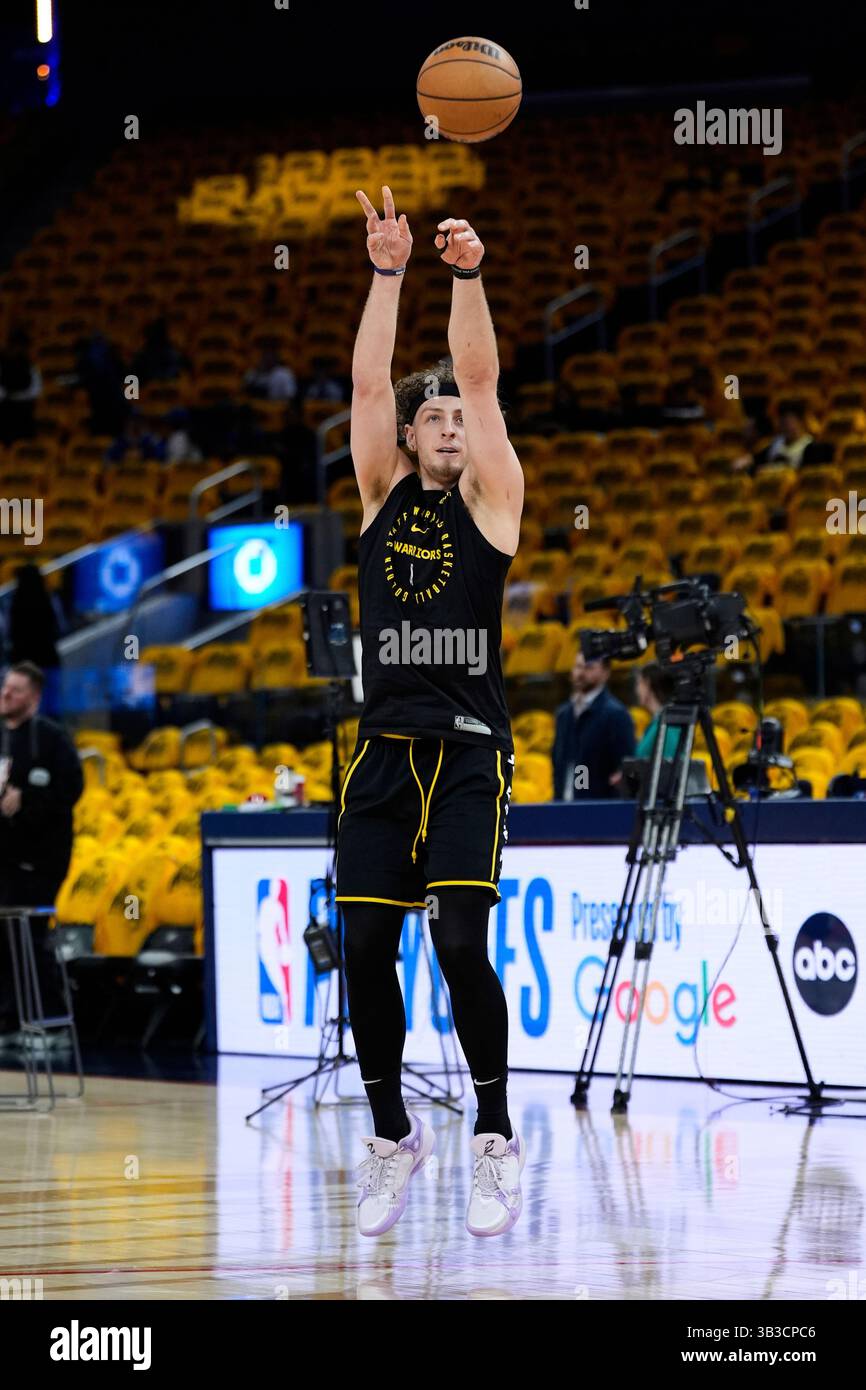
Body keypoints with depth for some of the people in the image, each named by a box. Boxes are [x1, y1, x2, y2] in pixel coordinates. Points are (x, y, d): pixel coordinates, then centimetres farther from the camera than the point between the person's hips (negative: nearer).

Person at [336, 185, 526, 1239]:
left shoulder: (490, 499, 5)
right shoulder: (382, 494, 11)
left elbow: (479, 378, -6)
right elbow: (368, 380, 2)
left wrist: (468, 277, -17)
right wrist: (387, 273, -6)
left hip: (468, 751, -3)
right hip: (384, 748, 3)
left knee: (461, 942, -14)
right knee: (365, 951, 0)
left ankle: (494, 1137, -1)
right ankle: (391, 1136, 16)